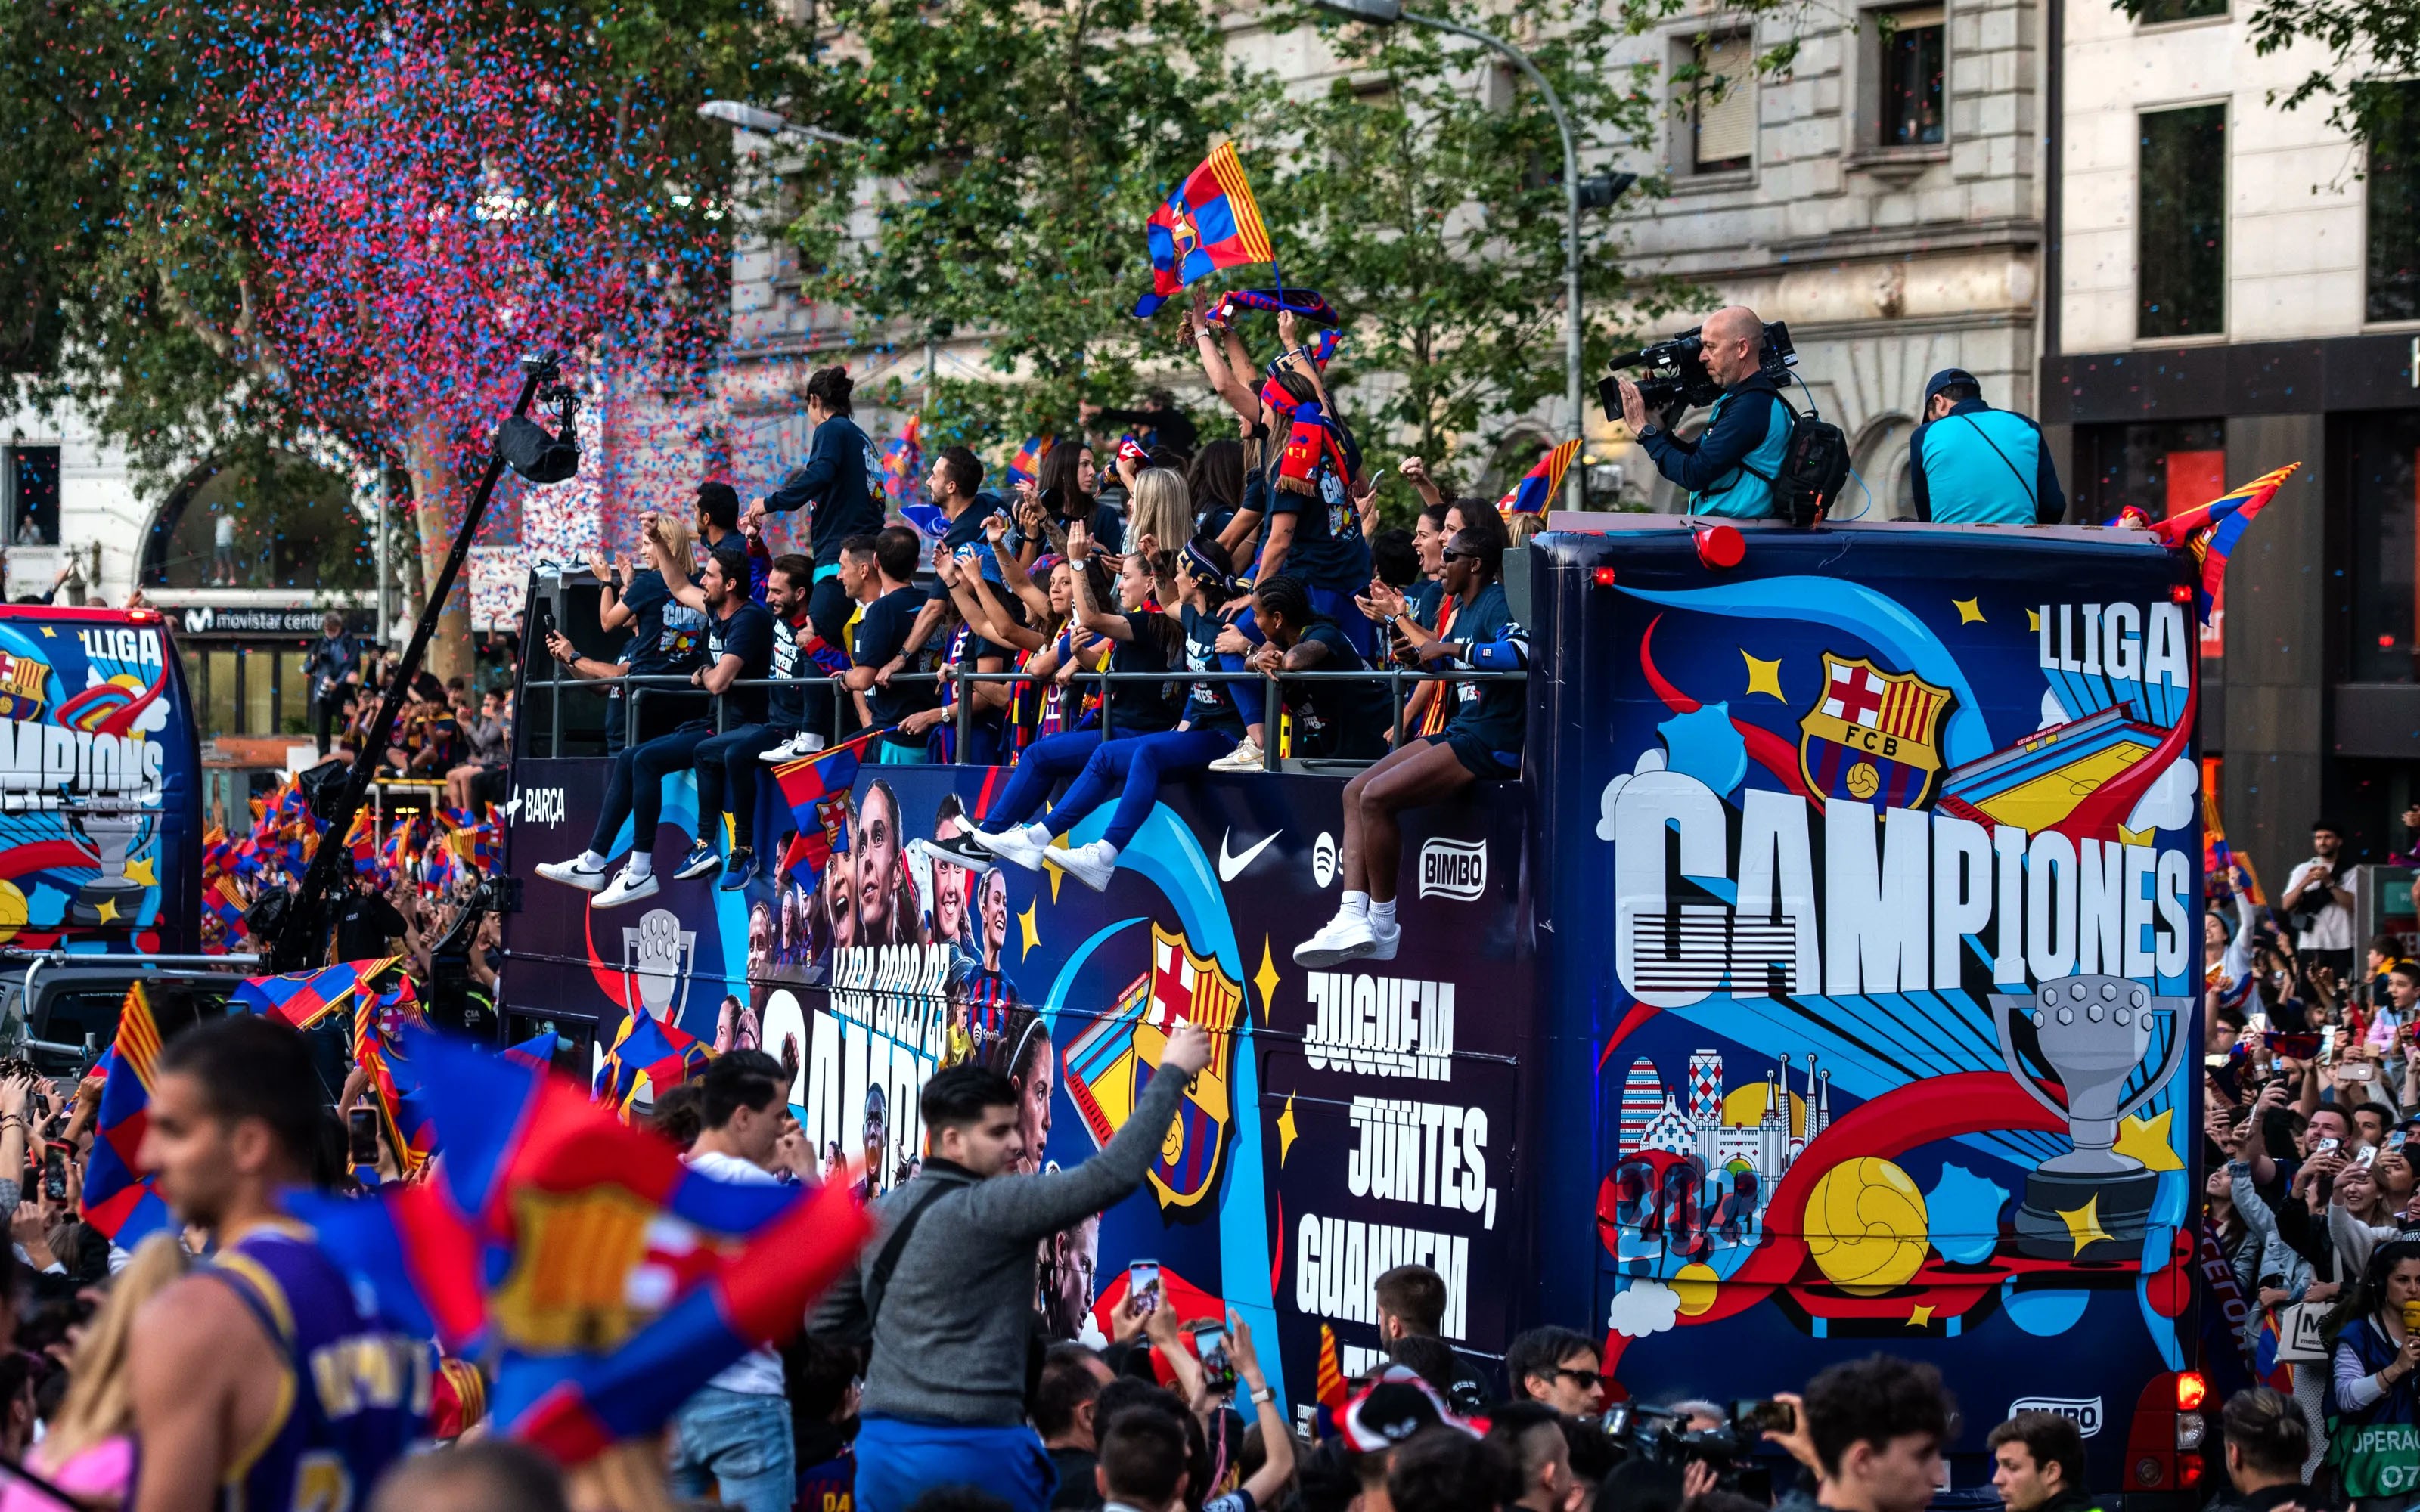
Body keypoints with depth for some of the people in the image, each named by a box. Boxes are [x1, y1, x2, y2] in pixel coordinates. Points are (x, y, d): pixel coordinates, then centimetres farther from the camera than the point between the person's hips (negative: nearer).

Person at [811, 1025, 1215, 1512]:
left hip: (881, 1447, 7)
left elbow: (828, 1321, 21)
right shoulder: (990, 1209, -12)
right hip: (972, 1451, -7)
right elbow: (1115, 1174, -16)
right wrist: (1172, 1072, -8)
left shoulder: (882, 1216, 10)